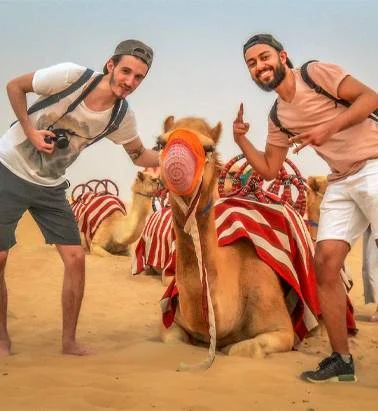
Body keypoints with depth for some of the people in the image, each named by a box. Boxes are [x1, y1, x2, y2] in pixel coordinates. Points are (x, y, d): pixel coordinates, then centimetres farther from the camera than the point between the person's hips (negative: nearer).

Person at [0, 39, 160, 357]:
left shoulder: (123, 117, -8)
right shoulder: (71, 76, -22)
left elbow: (140, 155, 7)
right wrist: (30, 131, -19)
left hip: (50, 187, 4)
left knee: (75, 259, -3)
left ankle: (69, 342, 11)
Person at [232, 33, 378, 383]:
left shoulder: (315, 73, -4)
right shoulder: (278, 116, 15)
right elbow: (269, 170, 19)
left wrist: (329, 128, -20)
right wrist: (241, 139, 6)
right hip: (341, 182, 7)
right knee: (325, 261, -2)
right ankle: (341, 360, 6)